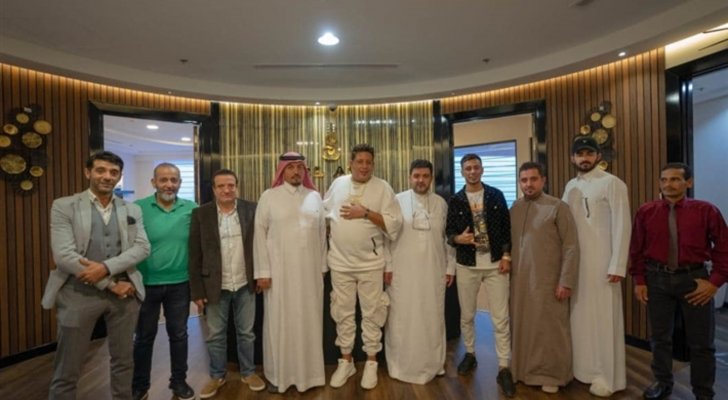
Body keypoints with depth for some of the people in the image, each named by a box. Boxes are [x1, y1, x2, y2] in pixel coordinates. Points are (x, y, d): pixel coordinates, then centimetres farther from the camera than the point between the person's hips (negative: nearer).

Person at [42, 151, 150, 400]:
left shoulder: (132, 210, 7)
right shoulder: (63, 207, -1)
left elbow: (142, 247, -3)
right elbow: (63, 255, -11)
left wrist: (106, 267, -18)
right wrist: (111, 285, -13)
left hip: (124, 293, 3)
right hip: (80, 294, -2)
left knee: (123, 361, 14)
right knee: (67, 371, 8)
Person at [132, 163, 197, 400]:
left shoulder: (192, 209, -4)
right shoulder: (138, 208, -7)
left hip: (180, 284, 1)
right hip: (146, 284, -1)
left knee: (179, 335, 14)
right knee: (144, 336, 15)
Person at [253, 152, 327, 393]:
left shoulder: (315, 196, 6)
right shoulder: (269, 197, -1)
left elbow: (322, 233, 8)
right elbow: (260, 234, -3)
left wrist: (322, 266, 7)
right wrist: (263, 271, -8)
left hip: (310, 271, 2)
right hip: (280, 271, -2)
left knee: (309, 321, 11)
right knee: (279, 322, 7)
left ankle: (309, 372, 27)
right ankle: (278, 374, 24)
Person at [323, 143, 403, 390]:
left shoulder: (383, 188, -4)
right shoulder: (338, 184, 5)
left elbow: (395, 223, -11)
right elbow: (325, 214, 15)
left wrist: (366, 213, -18)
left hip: (371, 263, -2)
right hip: (340, 262, 3)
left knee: (371, 314, 9)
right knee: (343, 314, 12)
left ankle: (371, 363, 26)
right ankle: (346, 362, 29)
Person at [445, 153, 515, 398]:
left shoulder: (496, 195, 3)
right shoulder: (455, 200, 2)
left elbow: (507, 227, 3)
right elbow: (448, 231, 4)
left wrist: (506, 255, -5)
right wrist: (458, 238, -17)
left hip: (496, 263, -1)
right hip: (467, 265, 1)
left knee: (501, 318, 0)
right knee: (467, 315, 13)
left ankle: (504, 368, 10)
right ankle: (469, 354, 33)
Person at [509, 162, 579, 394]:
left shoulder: (558, 207, -5)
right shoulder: (514, 208, 8)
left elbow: (571, 246, -8)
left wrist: (566, 281, -12)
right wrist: (507, 271, 7)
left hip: (548, 281, -4)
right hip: (519, 281, 4)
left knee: (549, 329, 7)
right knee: (522, 327, 12)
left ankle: (551, 375, 24)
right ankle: (524, 371, 29)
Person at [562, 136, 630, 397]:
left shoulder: (612, 183, -6)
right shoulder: (571, 186, 12)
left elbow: (622, 225, -11)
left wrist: (617, 265, -15)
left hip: (601, 261, -5)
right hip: (574, 260, 6)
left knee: (603, 317, 2)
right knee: (580, 315, 12)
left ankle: (607, 376, 15)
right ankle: (583, 367, 25)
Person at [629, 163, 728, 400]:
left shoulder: (706, 211, -5)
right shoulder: (646, 212, -2)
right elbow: (637, 249, 3)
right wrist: (639, 280, 0)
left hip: (693, 278, -1)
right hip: (657, 278, 1)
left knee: (701, 341, 10)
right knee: (660, 337, 13)